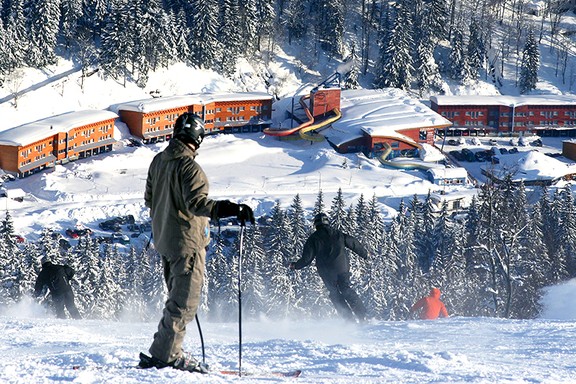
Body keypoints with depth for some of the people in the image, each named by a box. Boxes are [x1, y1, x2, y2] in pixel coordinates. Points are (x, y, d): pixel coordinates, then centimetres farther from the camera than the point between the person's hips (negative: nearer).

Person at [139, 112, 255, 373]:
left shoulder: (159, 161, 9)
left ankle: (168, 353, 18)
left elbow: (149, 198, 20)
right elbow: (196, 202, -31)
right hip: (186, 240, -9)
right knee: (185, 301, -5)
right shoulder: (188, 166, -19)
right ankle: (165, 355, -7)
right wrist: (230, 209, -39)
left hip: (164, 239, 9)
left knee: (178, 299, 17)